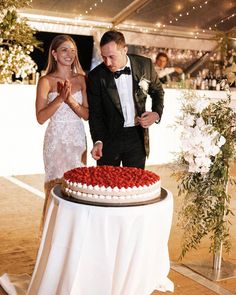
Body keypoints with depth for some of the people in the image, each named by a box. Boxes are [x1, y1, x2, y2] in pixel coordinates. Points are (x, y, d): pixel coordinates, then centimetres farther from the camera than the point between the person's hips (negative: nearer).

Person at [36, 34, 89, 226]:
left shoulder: (81, 79, 6)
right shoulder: (46, 81, -3)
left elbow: (86, 115, 1)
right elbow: (41, 117, -11)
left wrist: (70, 99, -15)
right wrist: (60, 98, -21)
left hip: (78, 139, 3)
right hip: (57, 139, -3)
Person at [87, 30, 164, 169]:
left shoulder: (145, 65, -6)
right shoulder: (96, 76, -10)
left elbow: (157, 91, 12)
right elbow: (95, 113, -4)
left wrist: (157, 113, -6)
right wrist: (98, 141, -18)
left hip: (137, 137, 1)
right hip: (109, 137, -1)